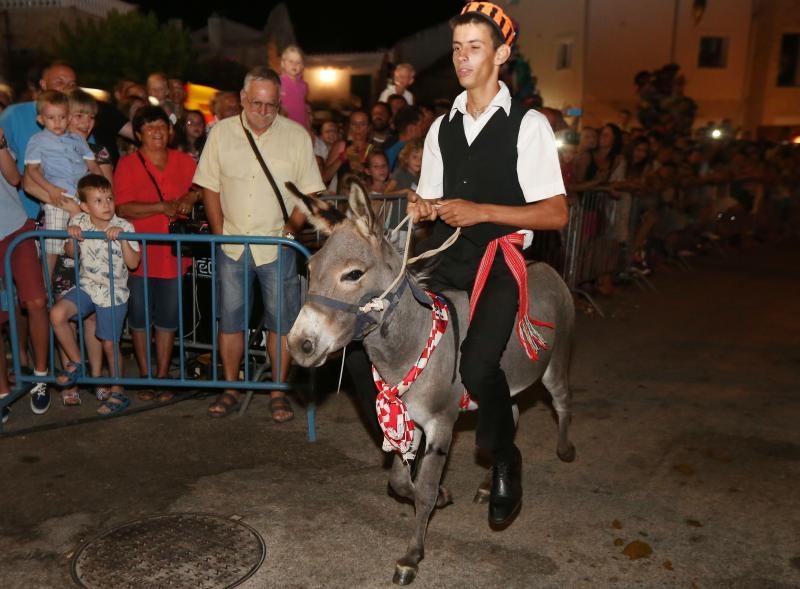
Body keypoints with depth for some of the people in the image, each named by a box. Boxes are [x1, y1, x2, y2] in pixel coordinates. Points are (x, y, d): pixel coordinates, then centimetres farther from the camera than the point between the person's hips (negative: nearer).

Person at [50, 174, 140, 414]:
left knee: (110, 344, 4)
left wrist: (122, 238, -27)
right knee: (57, 314, -21)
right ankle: (76, 363, 3)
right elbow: (70, 253, 10)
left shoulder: (123, 227, -12)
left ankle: (117, 392, 23)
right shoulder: (79, 221, -4)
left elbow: (133, 263, -15)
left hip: (113, 294, -3)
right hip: (87, 286, 3)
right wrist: (71, 236, -10)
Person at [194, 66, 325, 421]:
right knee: (229, 320, 10)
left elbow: (309, 192, -1)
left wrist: (289, 229, -11)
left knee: (281, 322, 3)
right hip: (232, 245, 2)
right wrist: (220, 232, -1)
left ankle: (278, 392, 16)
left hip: (277, 246, -2)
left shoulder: (297, 136, -2)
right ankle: (230, 388, 24)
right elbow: (210, 186, 7)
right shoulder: (221, 132, 4)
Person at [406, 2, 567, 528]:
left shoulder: (528, 125, -2)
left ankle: (505, 462, 8)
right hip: (445, 260, 6)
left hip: (499, 262, -5)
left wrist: (482, 211, -17)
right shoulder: (441, 128, 15)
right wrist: (423, 208, -3)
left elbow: (556, 214, -7)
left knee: (477, 365, -25)